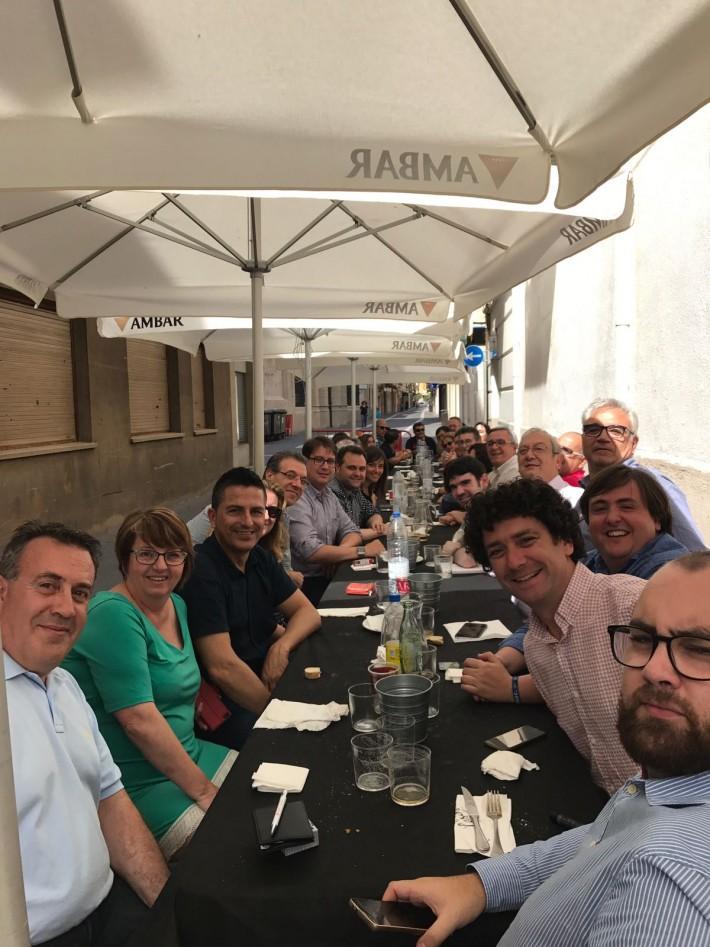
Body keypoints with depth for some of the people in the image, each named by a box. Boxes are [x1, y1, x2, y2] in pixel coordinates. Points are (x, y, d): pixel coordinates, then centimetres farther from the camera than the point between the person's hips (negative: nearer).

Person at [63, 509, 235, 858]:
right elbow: (139, 720, -25)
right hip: (137, 785, -9)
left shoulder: (177, 607, 6)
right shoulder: (112, 614, -20)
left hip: (186, 755, 9)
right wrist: (203, 790, -20)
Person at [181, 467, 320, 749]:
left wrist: (282, 646, -11)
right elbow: (222, 667, -24)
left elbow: (307, 612, 10)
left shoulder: (260, 558, 6)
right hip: (223, 707, -8)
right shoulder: (201, 571, -19)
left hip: (267, 682, 8)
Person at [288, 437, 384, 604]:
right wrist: (363, 551, -19)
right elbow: (310, 551, -25)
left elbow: (352, 532, 12)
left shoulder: (328, 494, 11)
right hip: (306, 584, -8)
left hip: (327, 578, 8)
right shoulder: (298, 499, -16)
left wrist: (339, 552, -11)